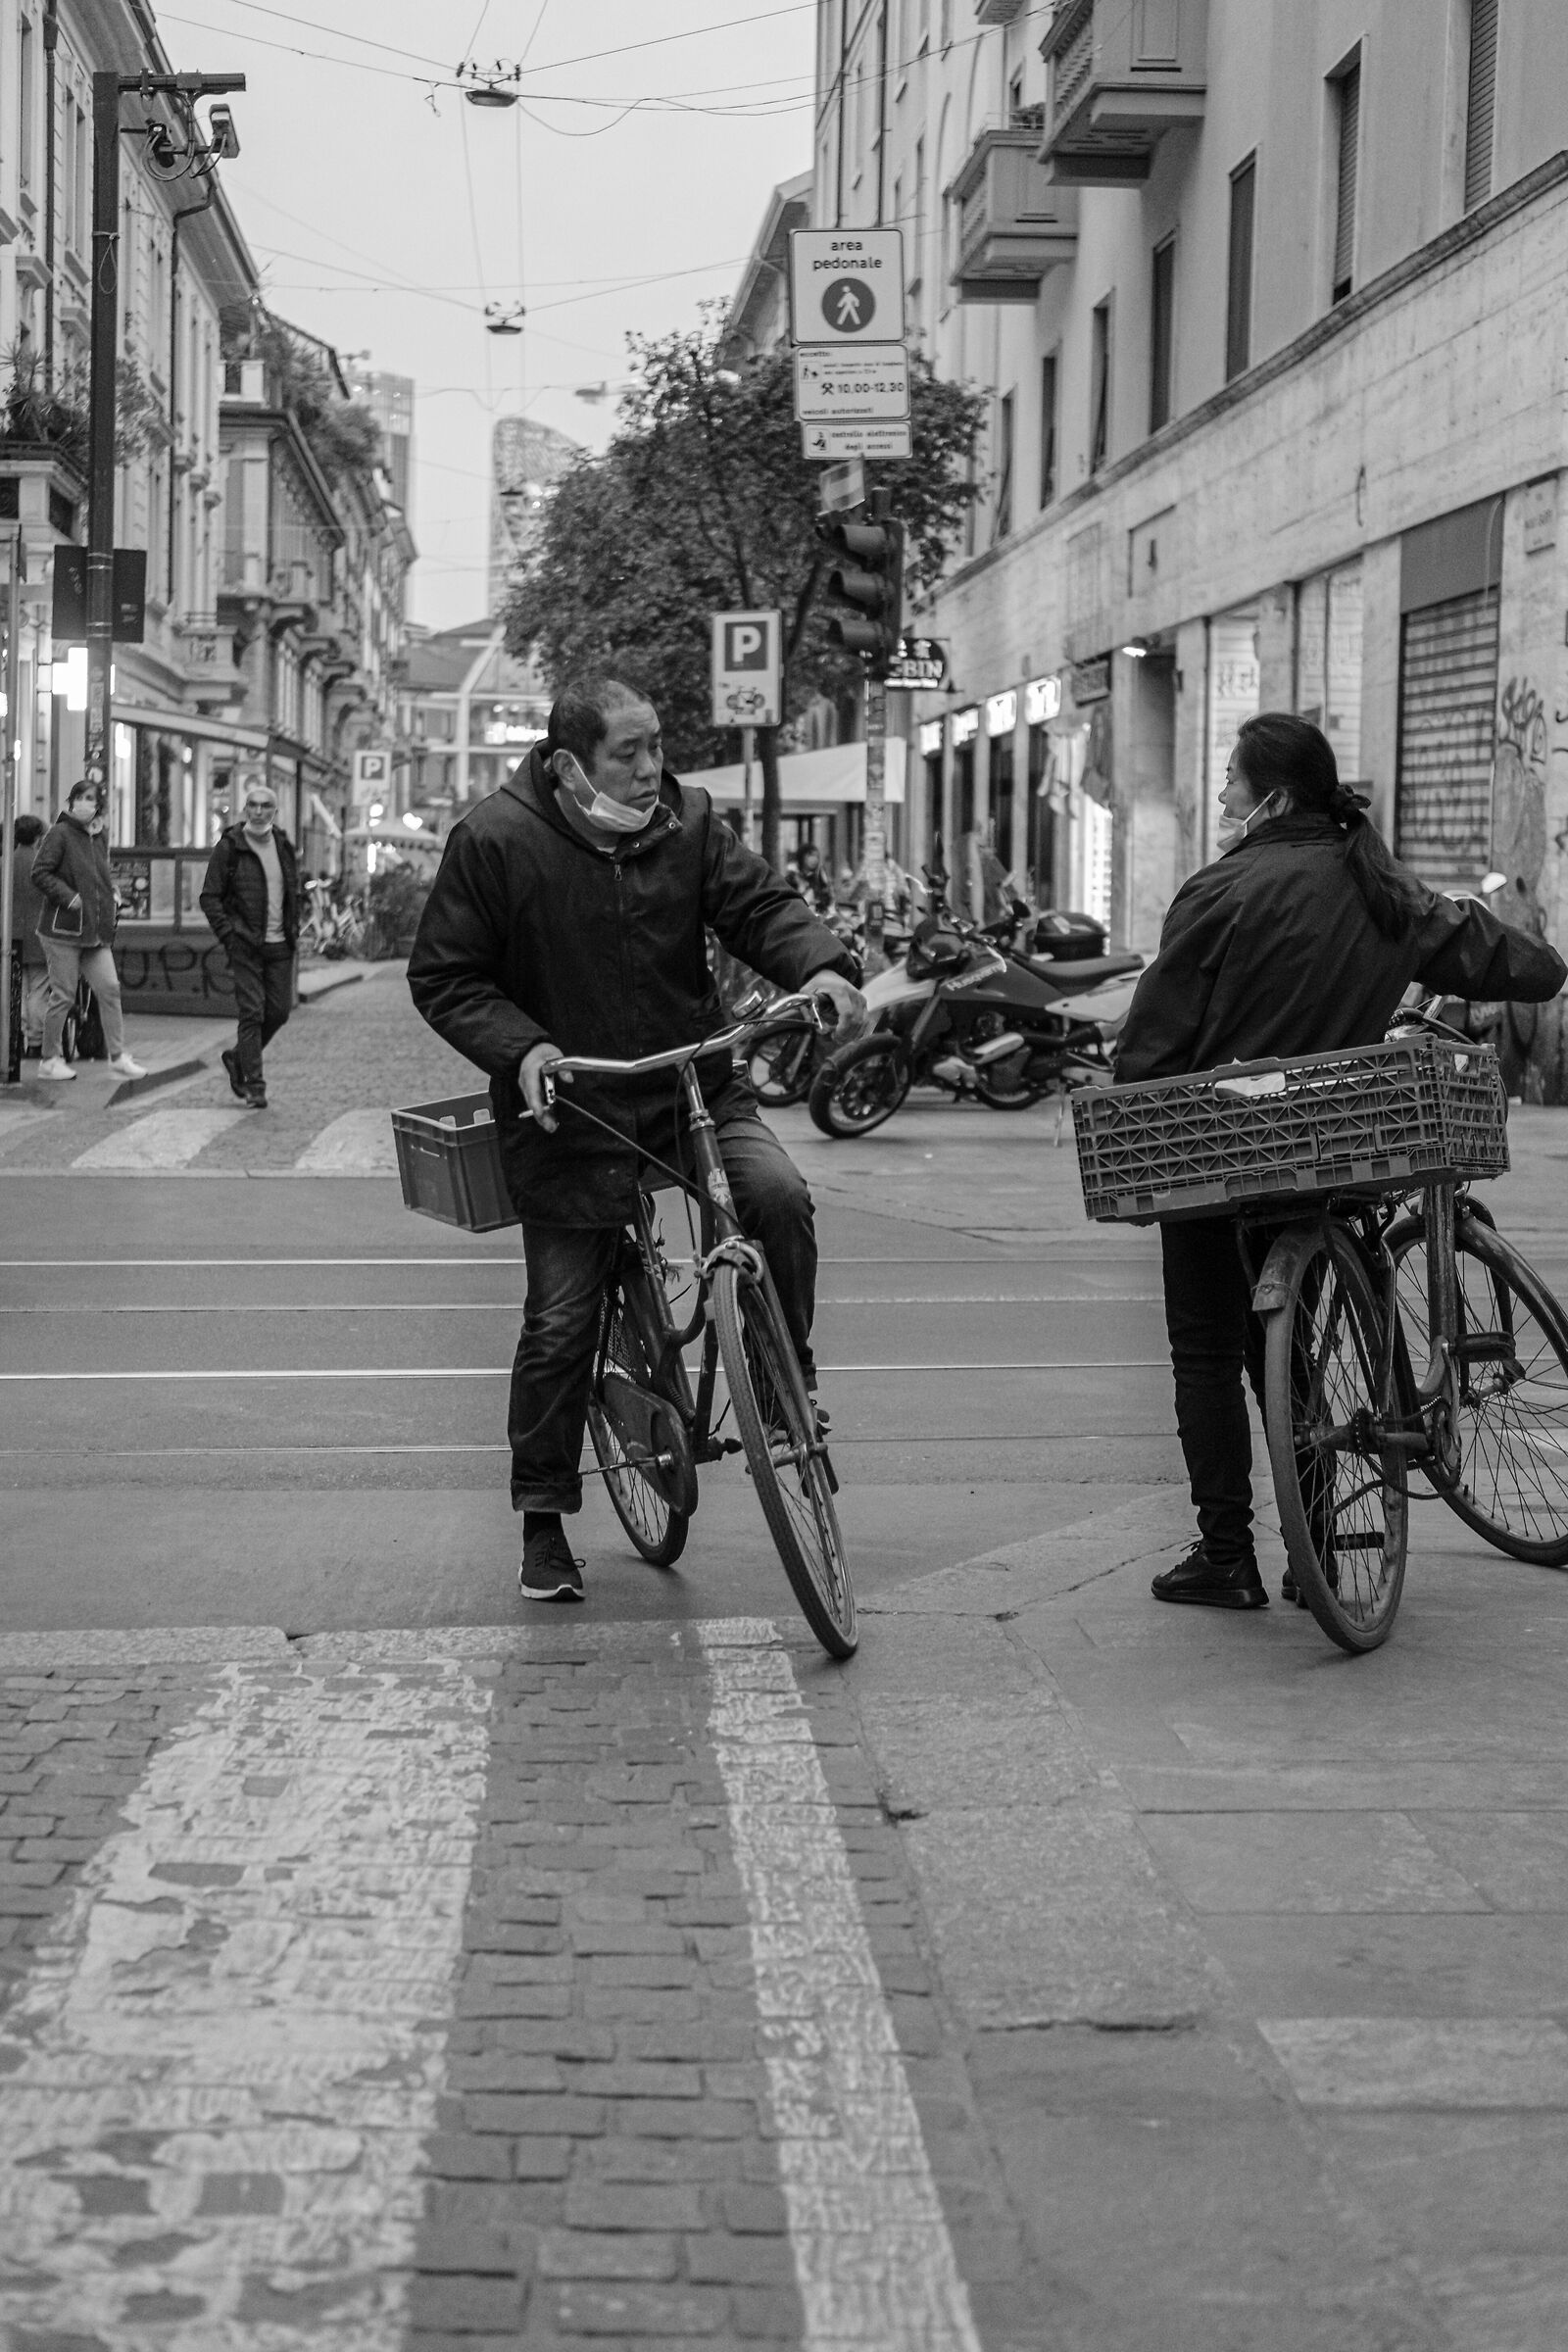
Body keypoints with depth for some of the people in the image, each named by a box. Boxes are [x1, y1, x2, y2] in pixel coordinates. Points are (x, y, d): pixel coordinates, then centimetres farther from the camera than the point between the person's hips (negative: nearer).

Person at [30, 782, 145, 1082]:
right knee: (63, 995, -1)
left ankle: (118, 1054, 8)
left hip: (97, 931, 6)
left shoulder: (100, 837, 12)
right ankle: (49, 1059, 11)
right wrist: (69, 897, -21)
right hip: (63, 929, -6)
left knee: (109, 988, 1)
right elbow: (40, 874, -13)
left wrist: (112, 893, 9)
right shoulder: (59, 834, -9)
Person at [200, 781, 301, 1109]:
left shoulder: (284, 846, 10)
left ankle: (237, 1058, 29)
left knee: (279, 1011, 6)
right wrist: (228, 935, -12)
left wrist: (293, 929, 11)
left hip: (280, 946, 5)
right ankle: (254, 1085, -1)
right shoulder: (230, 846, -5)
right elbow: (209, 897, -4)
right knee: (252, 1012, -7)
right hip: (245, 946, -5)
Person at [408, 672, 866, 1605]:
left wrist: (822, 966, -23)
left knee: (779, 1193, -25)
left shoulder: (687, 821, -1)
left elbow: (759, 901, -2)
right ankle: (545, 1521, 17)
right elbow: (444, 979, -5)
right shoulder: (495, 841, -10)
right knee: (560, 1326, 0)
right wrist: (520, 1048, -21)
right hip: (570, 1112, -2)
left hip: (697, 1087, 3)